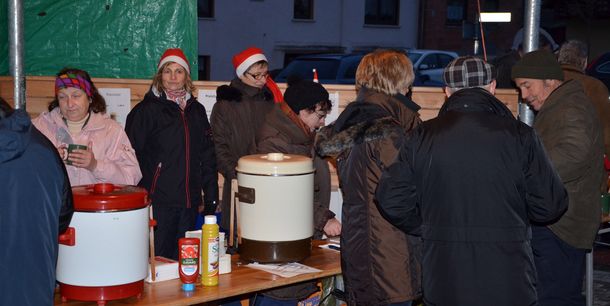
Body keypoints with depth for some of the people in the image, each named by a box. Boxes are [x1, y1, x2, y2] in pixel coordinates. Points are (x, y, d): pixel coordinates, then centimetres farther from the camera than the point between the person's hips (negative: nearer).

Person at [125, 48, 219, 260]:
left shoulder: (196, 110, 13)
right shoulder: (147, 110, -2)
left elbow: (207, 158, 16)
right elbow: (132, 156, -4)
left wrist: (210, 198, 13)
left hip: (189, 202, 5)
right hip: (158, 201, -5)